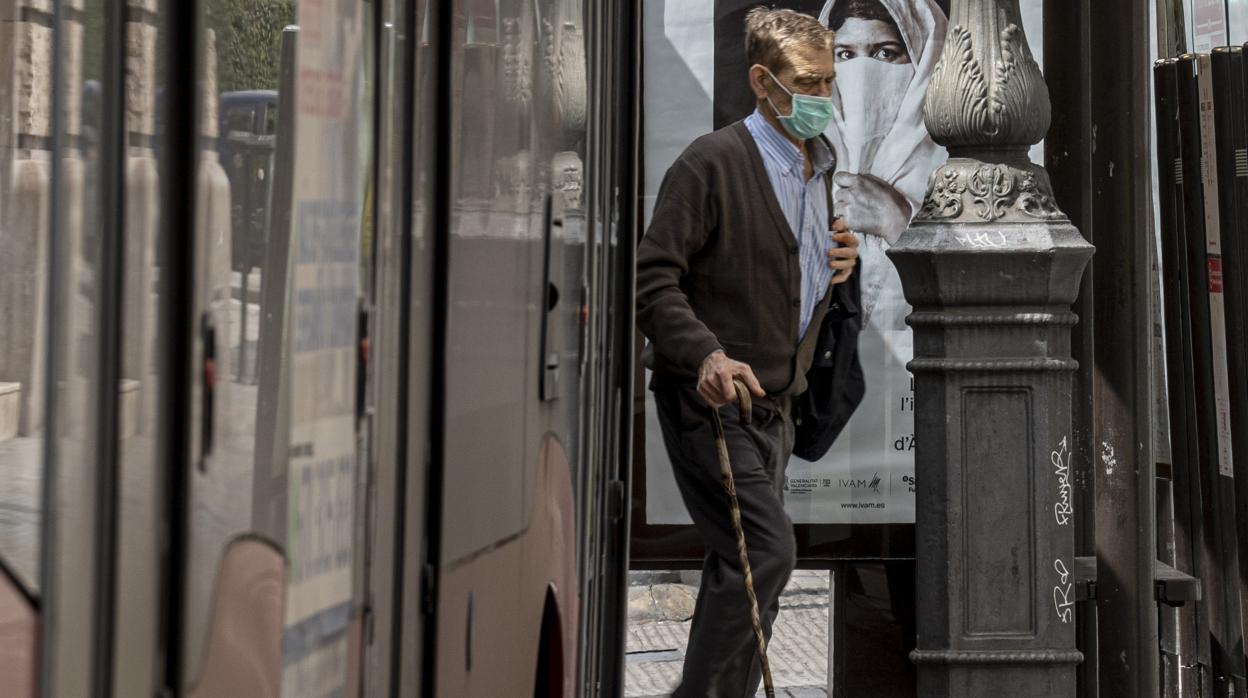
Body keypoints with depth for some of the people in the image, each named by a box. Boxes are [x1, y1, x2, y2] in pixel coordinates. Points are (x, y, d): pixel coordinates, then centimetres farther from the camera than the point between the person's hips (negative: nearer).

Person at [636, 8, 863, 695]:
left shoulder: (819, 168, 14)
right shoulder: (713, 162, -11)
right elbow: (653, 277, -15)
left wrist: (838, 270, 6)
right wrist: (705, 356, -29)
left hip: (774, 405, 8)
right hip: (710, 400, -8)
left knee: (739, 566, 10)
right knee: (766, 550, -17)